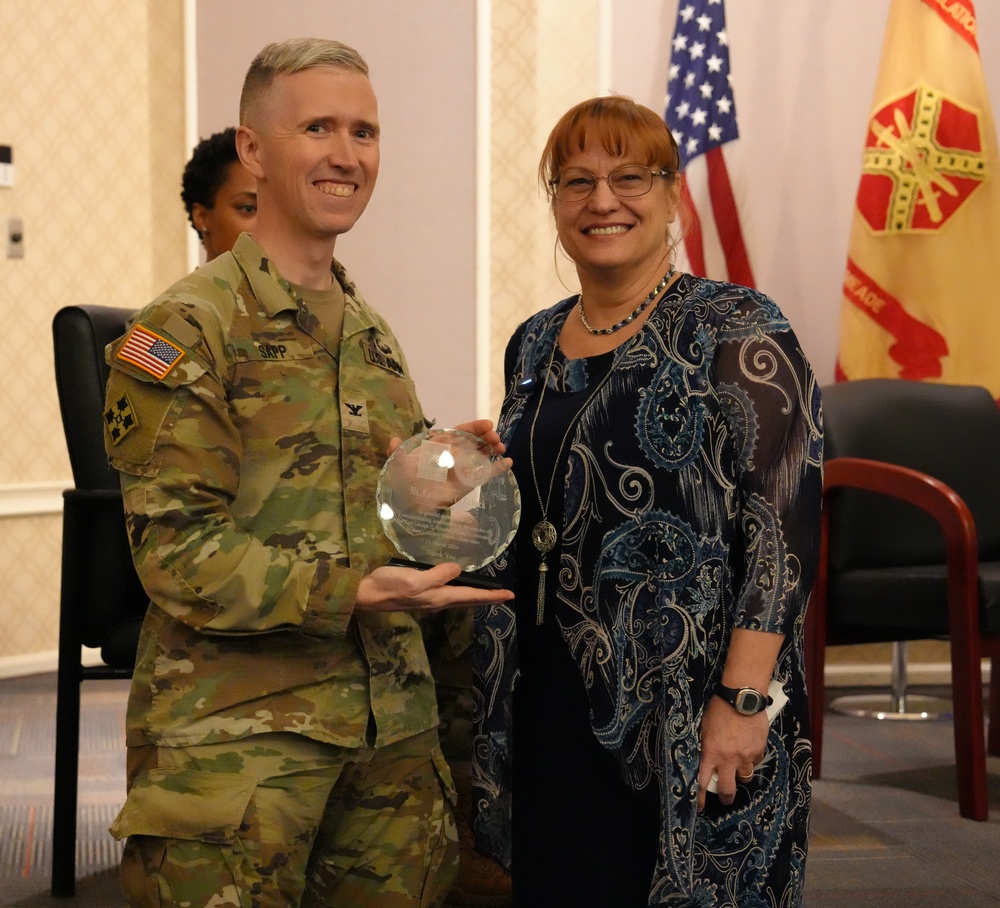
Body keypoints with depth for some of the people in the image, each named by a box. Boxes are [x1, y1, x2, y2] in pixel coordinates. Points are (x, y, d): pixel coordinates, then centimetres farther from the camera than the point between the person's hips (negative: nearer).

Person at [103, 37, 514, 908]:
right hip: (237, 740, -7)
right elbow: (177, 546, -14)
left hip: (393, 726, 7)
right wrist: (352, 592, -24)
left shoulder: (370, 332, 16)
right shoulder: (185, 330, -8)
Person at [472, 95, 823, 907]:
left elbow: (785, 525, -15)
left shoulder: (735, 332, -9)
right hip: (547, 708, 6)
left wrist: (744, 701, -20)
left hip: (678, 719, -6)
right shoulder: (536, 345, 12)